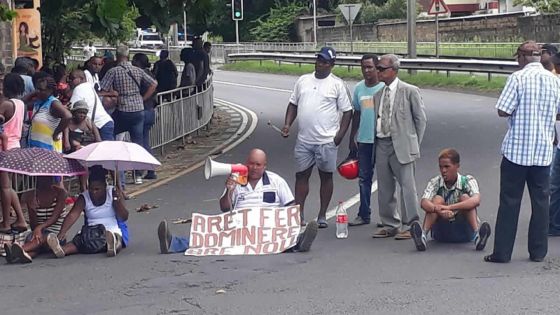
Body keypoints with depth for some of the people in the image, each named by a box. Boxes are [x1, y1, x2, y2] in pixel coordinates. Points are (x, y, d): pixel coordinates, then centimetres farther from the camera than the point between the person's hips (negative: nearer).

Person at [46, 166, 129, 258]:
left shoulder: (113, 193, -2)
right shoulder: (84, 198, 1)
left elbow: (124, 217, -5)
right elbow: (72, 215, -15)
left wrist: (117, 200, -21)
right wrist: (62, 232, -33)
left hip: (114, 230, -2)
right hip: (92, 232, 2)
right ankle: (62, 249, -58)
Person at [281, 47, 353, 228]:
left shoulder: (337, 84, -2)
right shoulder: (303, 81, 10)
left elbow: (347, 111, -2)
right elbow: (293, 104, 16)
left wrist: (340, 134, -11)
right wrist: (287, 125, 3)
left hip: (327, 140, -4)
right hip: (304, 140, 4)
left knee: (326, 176, 5)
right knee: (301, 175, 5)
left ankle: (322, 216, 13)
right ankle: (298, 215, 10)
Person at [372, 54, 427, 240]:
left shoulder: (409, 91, -5)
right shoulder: (377, 93, 11)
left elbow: (421, 119, 0)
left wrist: (414, 145, 0)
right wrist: (376, 141, 7)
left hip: (401, 146, -6)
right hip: (381, 144, 6)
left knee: (407, 186, -4)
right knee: (384, 188, 10)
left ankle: (409, 226, 4)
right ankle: (390, 225, 21)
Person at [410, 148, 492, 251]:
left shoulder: (467, 181, -9)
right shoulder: (435, 182, -5)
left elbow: (476, 200, -30)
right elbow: (424, 202, -23)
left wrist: (450, 207, -43)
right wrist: (438, 209, -46)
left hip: (463, 232, -1)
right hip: (442, 233, 1)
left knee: (465, 198, -22)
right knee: (437, 199, -22)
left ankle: (477, 235, -42)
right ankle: (422, 236, -43)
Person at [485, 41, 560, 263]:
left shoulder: (518, 78, -11)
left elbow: (503, 111, -14)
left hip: (517, 149, -3)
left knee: (509, 201, 3)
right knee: (540, 201, 11)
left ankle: (502, 252, 5)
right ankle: (538, 251, 14)